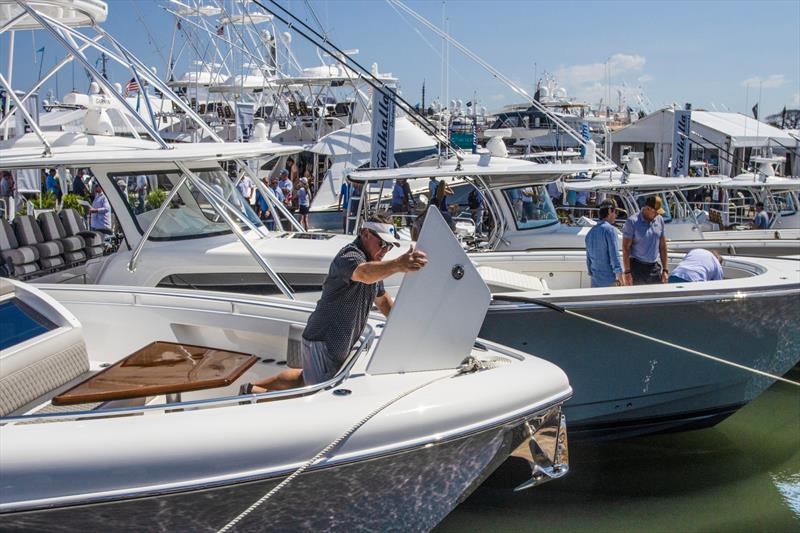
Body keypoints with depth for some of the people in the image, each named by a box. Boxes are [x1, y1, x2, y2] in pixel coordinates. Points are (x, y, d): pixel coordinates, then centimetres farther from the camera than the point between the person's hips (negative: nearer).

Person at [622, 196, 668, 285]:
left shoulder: (659, 220, 8)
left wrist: (665, 270, 11)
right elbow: (625, 248, -9)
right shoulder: (632, 222, -8)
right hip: (637, 267, -4)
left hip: (655, 267, 5)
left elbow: (662, 246, 13)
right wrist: (627, 272, -14)